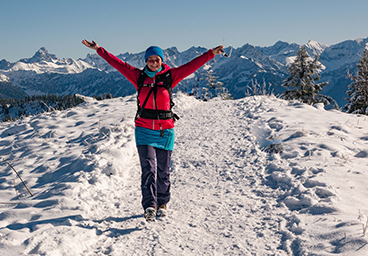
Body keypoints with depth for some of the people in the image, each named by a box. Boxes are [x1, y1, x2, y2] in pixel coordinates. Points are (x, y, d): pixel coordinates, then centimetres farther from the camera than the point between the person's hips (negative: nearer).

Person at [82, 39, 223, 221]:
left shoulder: (170, 76, 3)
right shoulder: (138, 76, 5)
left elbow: (192, 65, 1)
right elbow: (117, 63, 8)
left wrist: (211, 54, -2)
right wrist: (99, 50, 9)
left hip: (165, 131, 1)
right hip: (144, 130, 0)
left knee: (163, 171, 9)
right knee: (149, 169, -12)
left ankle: (162, 203, 27)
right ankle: (150, 206, -16)